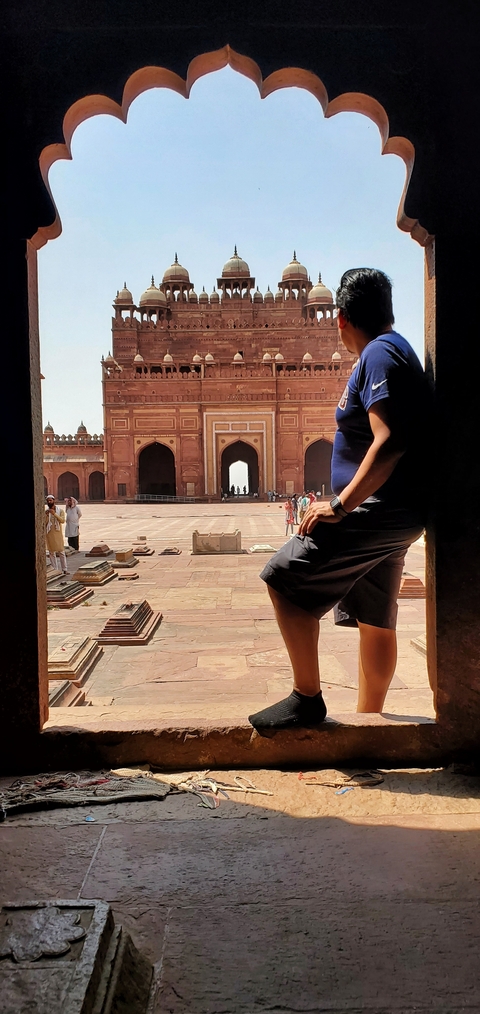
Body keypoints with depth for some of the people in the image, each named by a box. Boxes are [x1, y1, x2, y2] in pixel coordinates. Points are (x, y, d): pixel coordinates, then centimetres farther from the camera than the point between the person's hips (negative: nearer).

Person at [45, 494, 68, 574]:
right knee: (51, 552, 3)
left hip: (58, 533, -1)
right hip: (49, 534, 1)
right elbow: (44, 523, 2)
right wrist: (46, 516, -13)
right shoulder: (46, 511, 6)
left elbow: (62, 521, -12)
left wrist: (54, 514, -20)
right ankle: (55, 570, 9)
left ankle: (64, 569, 4)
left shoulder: (60, 510, 2)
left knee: (61, 552, -1)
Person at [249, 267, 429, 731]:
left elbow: (390, 442, -25)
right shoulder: (394, 350, 19)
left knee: (285, 579, -10)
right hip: (392, 516, 10)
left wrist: (340, 506, -25)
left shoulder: (379, 354, -12)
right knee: (376, 620, 14)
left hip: (377, 509, -10)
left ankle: (307, 698, -5)